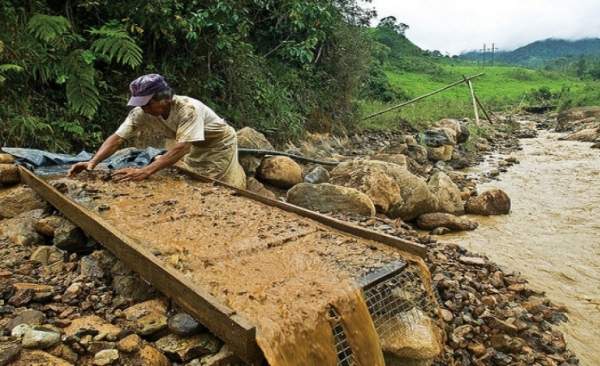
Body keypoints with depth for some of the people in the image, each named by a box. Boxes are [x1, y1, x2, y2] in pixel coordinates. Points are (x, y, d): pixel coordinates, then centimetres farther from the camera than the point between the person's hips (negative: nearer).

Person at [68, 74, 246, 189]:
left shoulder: (188, 109, -38)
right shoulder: (142, 112, -20)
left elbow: (182, 147, -47)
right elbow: (118, 137, -20)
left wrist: (145, 171, -54)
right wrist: (93, 162, -35)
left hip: (219, 144, -6)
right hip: (195, 147, 6)